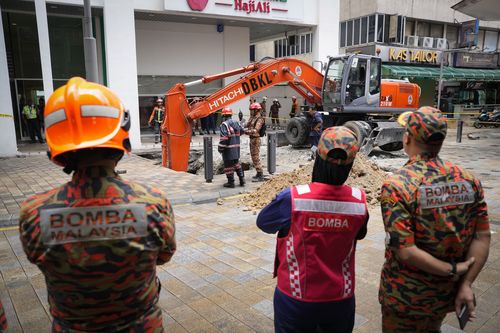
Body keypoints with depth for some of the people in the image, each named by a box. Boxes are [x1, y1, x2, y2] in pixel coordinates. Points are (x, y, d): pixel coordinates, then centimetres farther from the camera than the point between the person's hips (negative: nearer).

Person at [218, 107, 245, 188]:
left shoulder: (224, 125, -15)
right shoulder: (236, 123, 8)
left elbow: (224, 137, -22)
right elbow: (241, 131, 23)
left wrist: (220, 147, -14)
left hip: (228, 149, -8)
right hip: (236, 148, 8)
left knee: (228, 165, 2)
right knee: (236, 163, 20)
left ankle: (231, 182, 8)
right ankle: (242, 180, 20)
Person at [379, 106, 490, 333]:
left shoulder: (396, 186, -23)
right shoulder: (469, 179, -7)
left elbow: (406, 252, -26)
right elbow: (482, 238, -6)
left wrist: (452, 270, -14)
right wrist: (466, 284, -4)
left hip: (406, 296, -4)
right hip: (447, 294, 5)